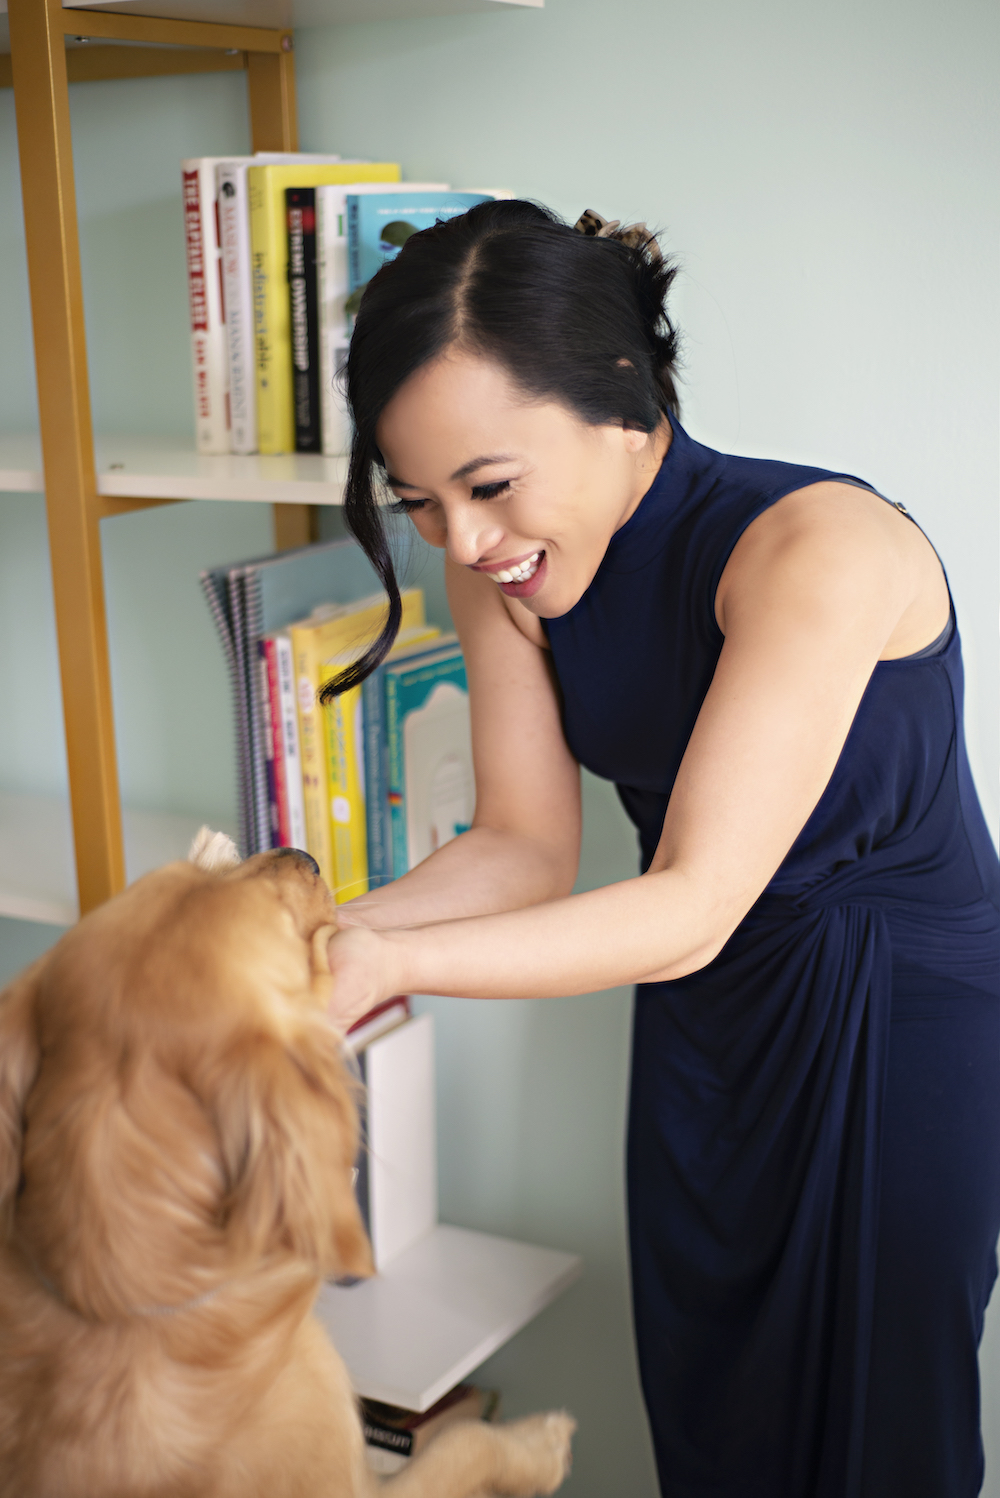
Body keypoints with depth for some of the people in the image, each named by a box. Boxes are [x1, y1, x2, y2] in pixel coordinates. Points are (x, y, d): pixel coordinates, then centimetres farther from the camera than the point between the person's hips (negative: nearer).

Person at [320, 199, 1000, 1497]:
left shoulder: (818, 550, -32)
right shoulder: (508, 567, -12)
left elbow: (691, 908, -34)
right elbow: (525, 846, -11)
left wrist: (392, 965, -41)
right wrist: (319, 936, -27)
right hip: (707, 1012, 6)